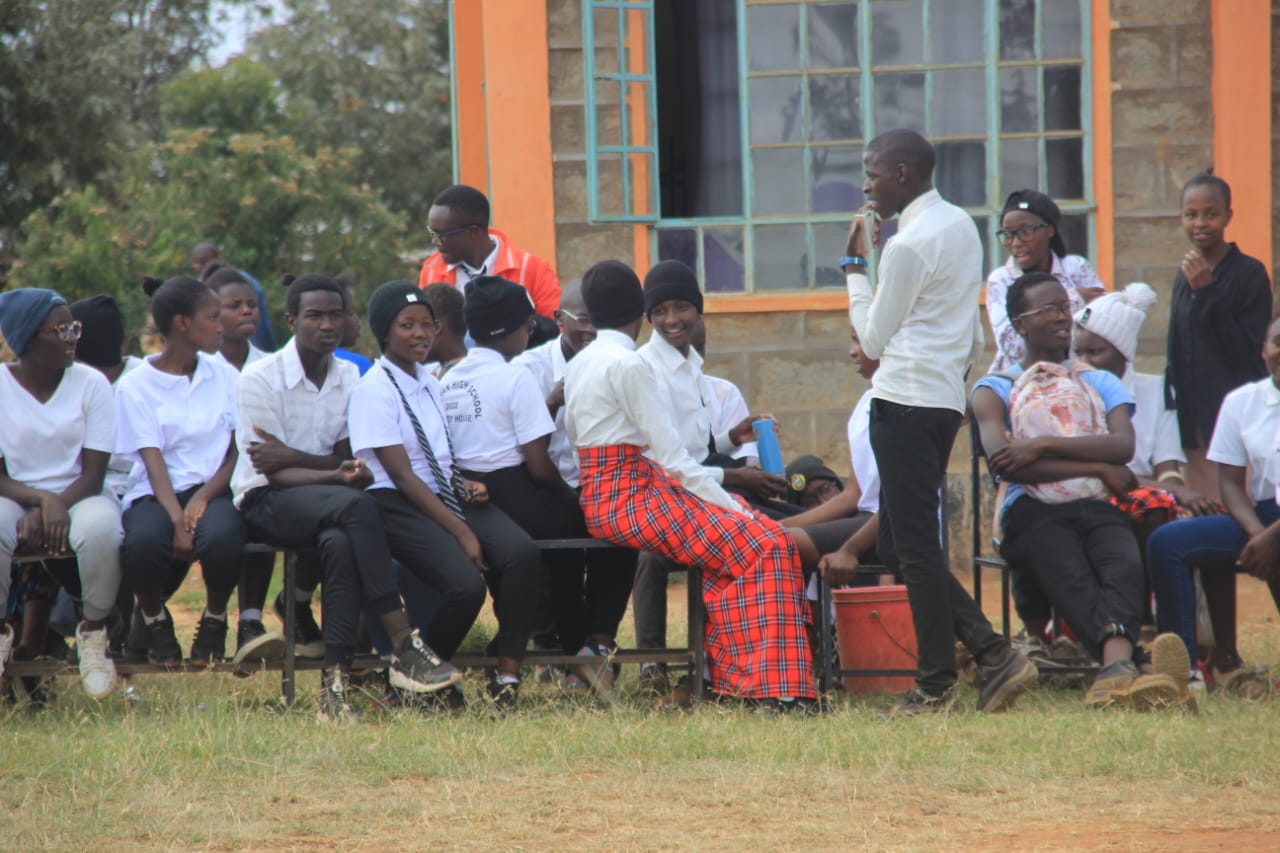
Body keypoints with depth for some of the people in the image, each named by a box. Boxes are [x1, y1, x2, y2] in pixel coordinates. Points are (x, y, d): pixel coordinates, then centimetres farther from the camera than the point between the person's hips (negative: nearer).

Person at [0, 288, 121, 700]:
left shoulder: (91, 383, -2)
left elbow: (93, 474, -7)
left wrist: (52, 510, -24)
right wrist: (43, 500, -25)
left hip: (78, 496, 0)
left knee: (100, 526, -36)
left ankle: (93, 632, -12)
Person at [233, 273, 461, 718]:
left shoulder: (350, 378, 9)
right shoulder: (261, 378, -6)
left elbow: (346, 459, 3)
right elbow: (273, 474, -11)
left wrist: (292, 457, -15)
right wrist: (336, 475, -26)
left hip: (329, 502, 4)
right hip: (266, 503, -4)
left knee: (340, 542, -36)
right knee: (358, 504, -35)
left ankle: (336, 678, -40)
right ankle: (404, 647, -40)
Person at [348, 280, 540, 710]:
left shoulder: (430, 384, 18)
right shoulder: (373, 390, -7)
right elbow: (403, 475, -13)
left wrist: (466, 485, 1)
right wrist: (461, 532, -18)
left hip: (446, 497, 7)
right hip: (397, 506, -7)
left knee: (521, 552, -23)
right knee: (466, 584, -30)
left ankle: (508, 675, -20)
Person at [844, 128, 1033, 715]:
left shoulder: (909, 244, -13)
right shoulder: (962, 227, 17)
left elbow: (874, 340, -6)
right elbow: (974, 335, 22)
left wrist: (855, 268, 2)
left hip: (905, 402, -10)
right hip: (945, 398, 10)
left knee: (913, 545, -6)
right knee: (900, 547, 10)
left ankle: (936, 683, -5)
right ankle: (992, 654, 3)